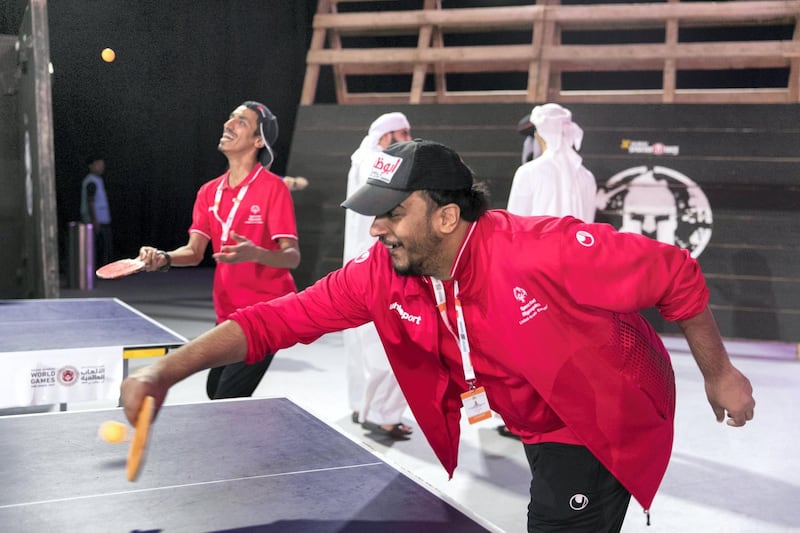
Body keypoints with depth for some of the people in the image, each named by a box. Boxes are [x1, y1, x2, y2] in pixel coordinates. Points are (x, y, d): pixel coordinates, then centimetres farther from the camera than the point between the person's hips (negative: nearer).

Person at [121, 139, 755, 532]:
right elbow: (280, 318, -18)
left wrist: (718, 373, -11)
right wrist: (166, 370, -28)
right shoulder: (382, 278, -17)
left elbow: (675, 273, -22)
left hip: (611, 421, -5)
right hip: (538, 429, 6)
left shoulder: (541, 249, -33)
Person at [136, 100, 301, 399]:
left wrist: (254, 253, -38)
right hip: (227, 313, 7)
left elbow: (292, 257, -18)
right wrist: (164, 259, -20)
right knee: (215, 392, 16)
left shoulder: (273, 188, -12)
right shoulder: (209, 192, 7)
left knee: (227, 402, -11)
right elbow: (194, 251, 1)